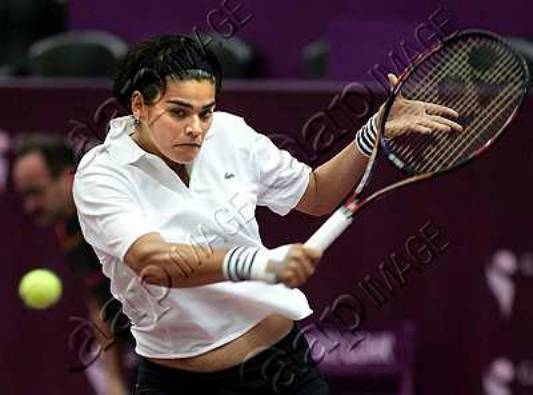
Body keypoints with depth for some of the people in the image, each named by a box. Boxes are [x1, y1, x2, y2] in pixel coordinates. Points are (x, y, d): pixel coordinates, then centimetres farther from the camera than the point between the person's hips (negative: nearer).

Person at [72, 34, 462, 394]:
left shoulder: (231, 136, -2)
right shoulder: (101, 176, -15)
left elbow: (316, 194, 14)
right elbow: (152, 261, -33)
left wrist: (375, 132, -1)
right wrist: (260, 263, -45)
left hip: (283, 359, 4)